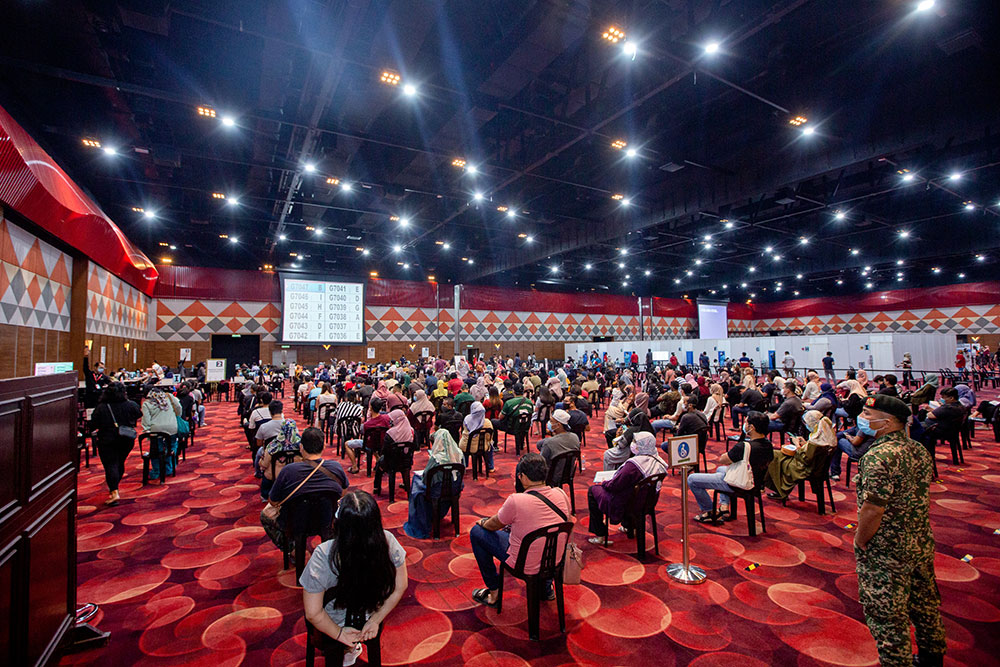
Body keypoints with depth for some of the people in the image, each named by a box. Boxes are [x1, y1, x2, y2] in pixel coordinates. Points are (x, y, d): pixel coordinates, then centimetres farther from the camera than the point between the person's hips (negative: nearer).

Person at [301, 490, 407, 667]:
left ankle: (349, 646, 35)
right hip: (369, 616, 3)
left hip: (336, 622, -2)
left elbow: (313, 614, -22)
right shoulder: (387, 542, -28)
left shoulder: (323, 556, -34)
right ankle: (350, 648, 41)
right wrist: (375, 620, -3)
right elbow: (400, 587, -14)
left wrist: (340, 634, -7)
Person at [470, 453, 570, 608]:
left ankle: (494, 593, 20)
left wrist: (483, 522, 17)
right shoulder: (561, 494, -10)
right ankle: (546, 587, 38)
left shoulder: (515, 501, -26)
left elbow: (494, 525, -7)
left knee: (476, 532, 9)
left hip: (526, 565, -5)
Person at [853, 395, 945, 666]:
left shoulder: (878, 457, -27)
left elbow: (873, 509, -27)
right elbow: (920, 496, 11)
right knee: (924, 604, 26)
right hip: (922, 544, 9)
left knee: (886, 616, 8)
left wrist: (860, 540, -11)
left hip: (886, 553, -9)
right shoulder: (918, 449, 1)